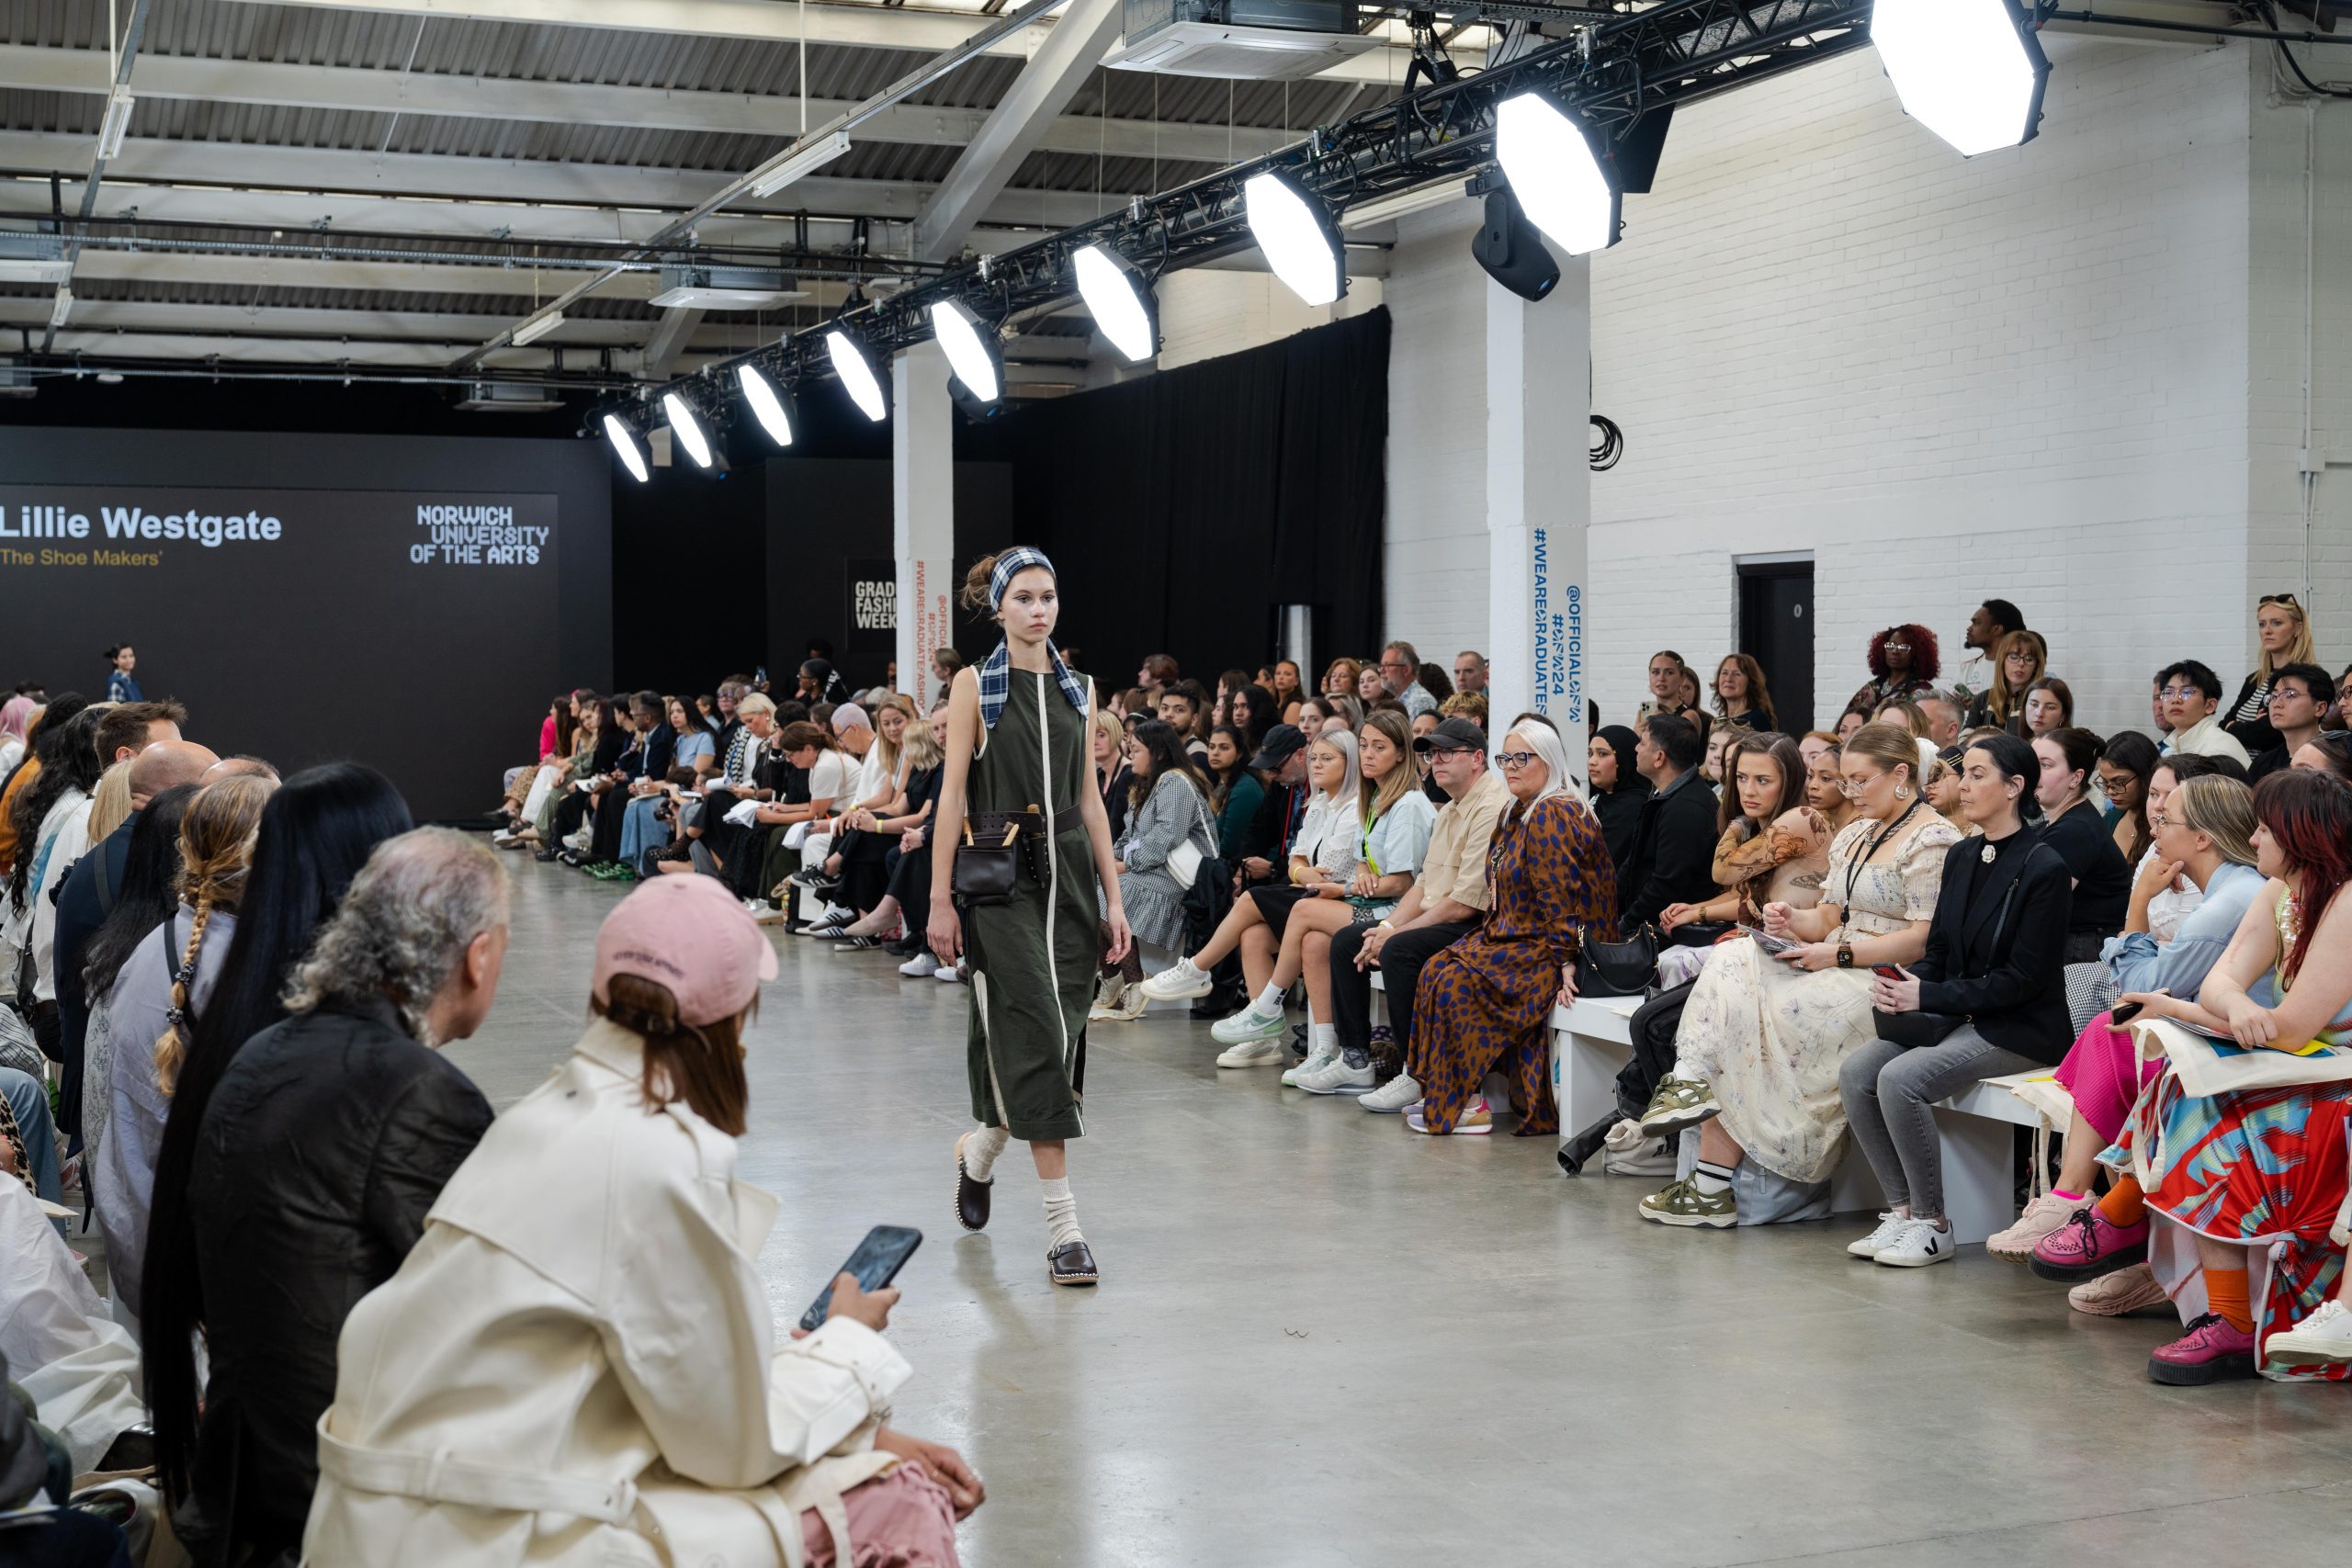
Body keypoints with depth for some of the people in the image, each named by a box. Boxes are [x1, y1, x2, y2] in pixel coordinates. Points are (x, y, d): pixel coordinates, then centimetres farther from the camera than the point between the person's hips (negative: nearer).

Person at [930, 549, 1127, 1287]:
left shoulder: (1078, 688, 11)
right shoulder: (975, 685, -1)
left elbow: (1088, 796, 13)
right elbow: (952, 795, -3)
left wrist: (1114, 896, 9)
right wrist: (940, 900, -7)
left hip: (1070, 871, 5)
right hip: (1000, 874, -5)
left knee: (1062, 1031, 6)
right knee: (1036, 1034, -11)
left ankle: (980, 1149, 34)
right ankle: (1062, 1223, -10)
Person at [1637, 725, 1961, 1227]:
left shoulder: (1933, 840, -7)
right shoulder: (1854, 834, 21)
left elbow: (1925, 938, -15)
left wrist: (1839, 954, -19)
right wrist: (1795, 921, -1)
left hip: (1887, 983, -8)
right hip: (1838, 970, 8)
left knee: (1753, 1017, -26)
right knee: (1732, 962, -18)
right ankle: (1690, 1083, -30)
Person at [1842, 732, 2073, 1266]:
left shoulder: (2044, 867, -13)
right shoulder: (1961, 856, 11)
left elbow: (2024, 978, -16)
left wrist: (1928, 995, -19)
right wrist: (1899, 985, -8)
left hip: (2019, 1028, -8)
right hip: (1954, 1017, 8)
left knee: (1901, 1079, -27)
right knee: (1855, 1072, -13)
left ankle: (1933, 1225, -12)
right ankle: (1902, 1209, -4)